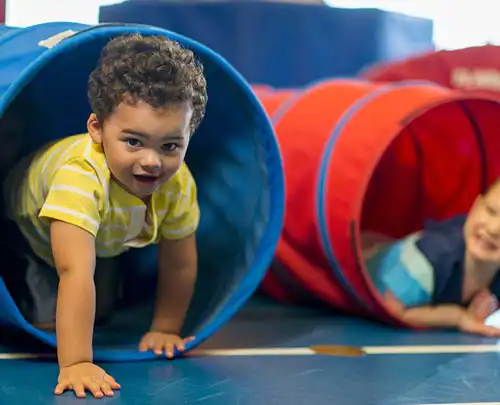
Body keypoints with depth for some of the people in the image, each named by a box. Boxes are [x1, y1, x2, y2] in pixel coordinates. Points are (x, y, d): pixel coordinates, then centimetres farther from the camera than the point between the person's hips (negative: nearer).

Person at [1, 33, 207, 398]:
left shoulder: (179, 183, -31)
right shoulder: (80, 177, -50)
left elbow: (179, 264, -16)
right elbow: (75, 272, -55)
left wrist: (165, 329, -11)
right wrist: (75, 363, -59)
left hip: (105, 242, 5)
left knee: (101, 314, 12)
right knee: (47, 320, -15)